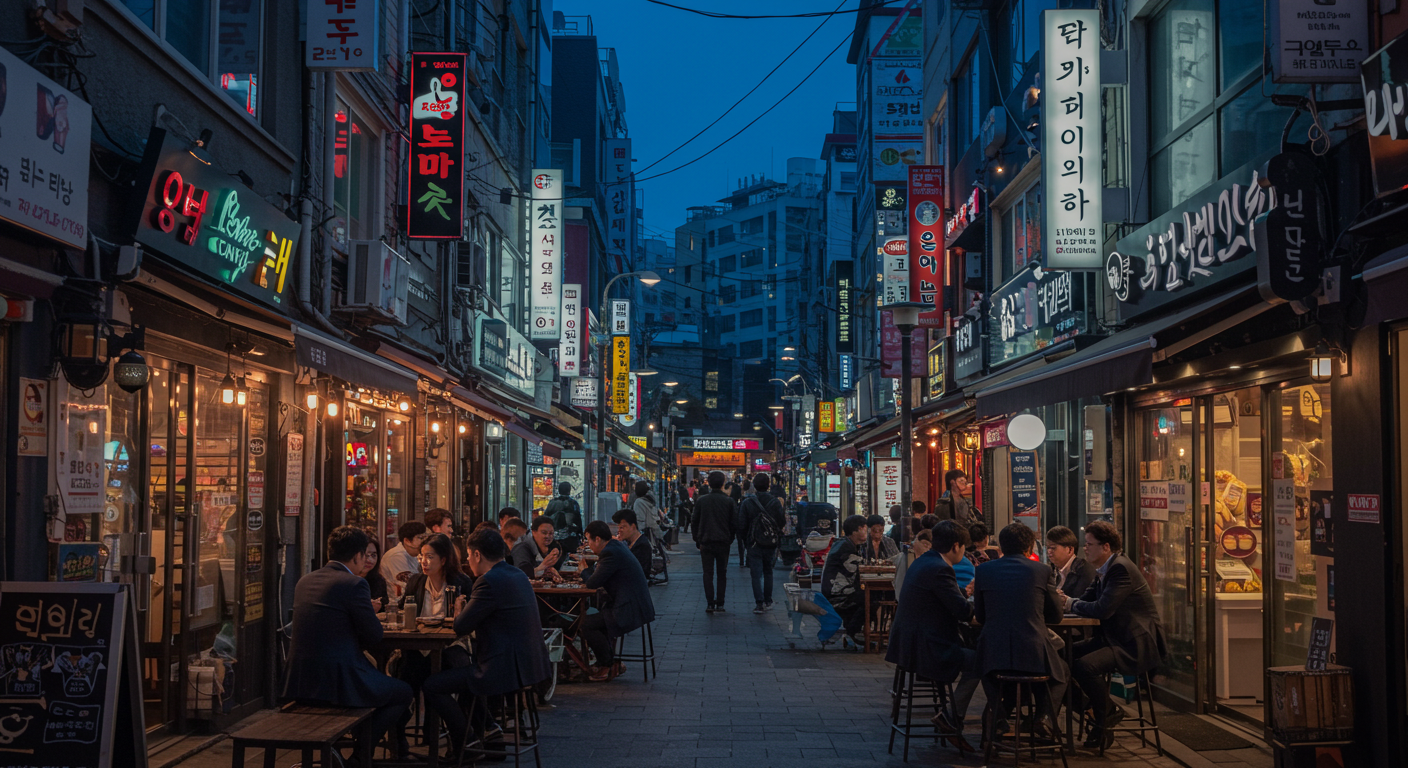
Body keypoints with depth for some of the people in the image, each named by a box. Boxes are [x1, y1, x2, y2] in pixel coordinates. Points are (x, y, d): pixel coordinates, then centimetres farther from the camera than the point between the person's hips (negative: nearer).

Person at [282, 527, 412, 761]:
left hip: (299, 681, 8)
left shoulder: (305, 581, 10)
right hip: (338, 682, -8)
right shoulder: (354, 584, -13)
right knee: (403, 693, 14)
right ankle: (360, 753, 12)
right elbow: (374, 637, -9)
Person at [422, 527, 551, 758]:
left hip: (508, 669, -10)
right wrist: (467, 613, 15)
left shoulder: (489, 581, -18)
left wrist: (459, 609, 8)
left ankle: (460, 749, 11)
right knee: (464, 671, 34)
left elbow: (461, 628, -12)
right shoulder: (517, 575, 12)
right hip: (530, 663, 10)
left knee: (432, 686, 0)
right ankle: (486, 728, 30)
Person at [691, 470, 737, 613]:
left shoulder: (701, 500, -2)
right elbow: (734, 522, -2)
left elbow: (695, 522, 2)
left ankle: (710, 604, -4)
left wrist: (698, 541, 10)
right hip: (723, 542, 0)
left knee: (708, 573, 3)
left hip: (706, 542, 0)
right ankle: (720, 603, 8)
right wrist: (730, 539, 10)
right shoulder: (729, 501, -4)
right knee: (722, 574, 10)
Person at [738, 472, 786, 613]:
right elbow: (782, 522, -2)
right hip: (771, 543, 3)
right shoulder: (775, 502, -4)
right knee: (768, 572, 18)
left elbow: (742, 524, -8)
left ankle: (759, 603, -8)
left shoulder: (747, 503, -9)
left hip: (755, 543, -3)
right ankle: (768, 601, 22)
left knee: (756, 574, 0)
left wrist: (746, 538, 9)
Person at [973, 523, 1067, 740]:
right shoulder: (1042, 570, 3)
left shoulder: (983, 570, 6)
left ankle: (1000, 717, 22)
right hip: (1035, 653, -1)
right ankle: (1045, 716, 10)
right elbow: (1056, 616, 12)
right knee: (1061, 672, 31)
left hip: (995, 652, 1)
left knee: (987, 663, 38)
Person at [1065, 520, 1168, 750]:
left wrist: (1072, 604, -11)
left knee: (1085, 666, -28)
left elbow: (1102, 609, -27)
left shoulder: (1120, 569, -19)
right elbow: (1087, 600, 17)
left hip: (1135, 645, -11)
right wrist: (1066, 600, -4)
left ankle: (1104, 725, -7)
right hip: (1115, 639, 11)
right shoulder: (1105, 570, 13)